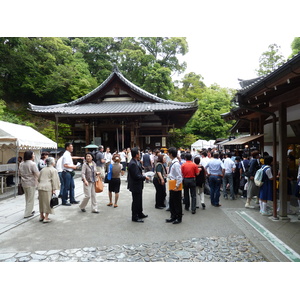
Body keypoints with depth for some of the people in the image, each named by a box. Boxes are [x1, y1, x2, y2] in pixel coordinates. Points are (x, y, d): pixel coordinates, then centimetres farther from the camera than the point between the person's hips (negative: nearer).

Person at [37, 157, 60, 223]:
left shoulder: (43, 169, 18)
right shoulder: (53, 170, -4)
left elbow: (39, 179, 22)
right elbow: (54, 180, -10)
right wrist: (54, 189, -9)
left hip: (40, 187, 7)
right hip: (48, 188, -7)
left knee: (42, 202, 17)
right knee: (48, 202, 2)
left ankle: (41, 216, 28)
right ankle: (46, 218, 5)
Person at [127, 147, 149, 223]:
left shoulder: (136, 162, 6)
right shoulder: (133, 164, -25)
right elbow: (136, 176, -25)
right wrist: (145, 177, -15)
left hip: (138, 185, 10)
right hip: (135, 186, -10)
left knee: (139, 200, 22)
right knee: (136, 201, 4)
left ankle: (140, 214, 37)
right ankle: (134, 217, 18)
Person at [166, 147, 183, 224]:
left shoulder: (176, 164, -21)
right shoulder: (173, 163, 7)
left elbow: (179, 176, -22)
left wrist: (177, 186, -20)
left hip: (176, 187, -9)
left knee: (177, 203, 6)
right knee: (171, 202, 17)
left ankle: (179, 218, 21)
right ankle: (173, 217, 31)